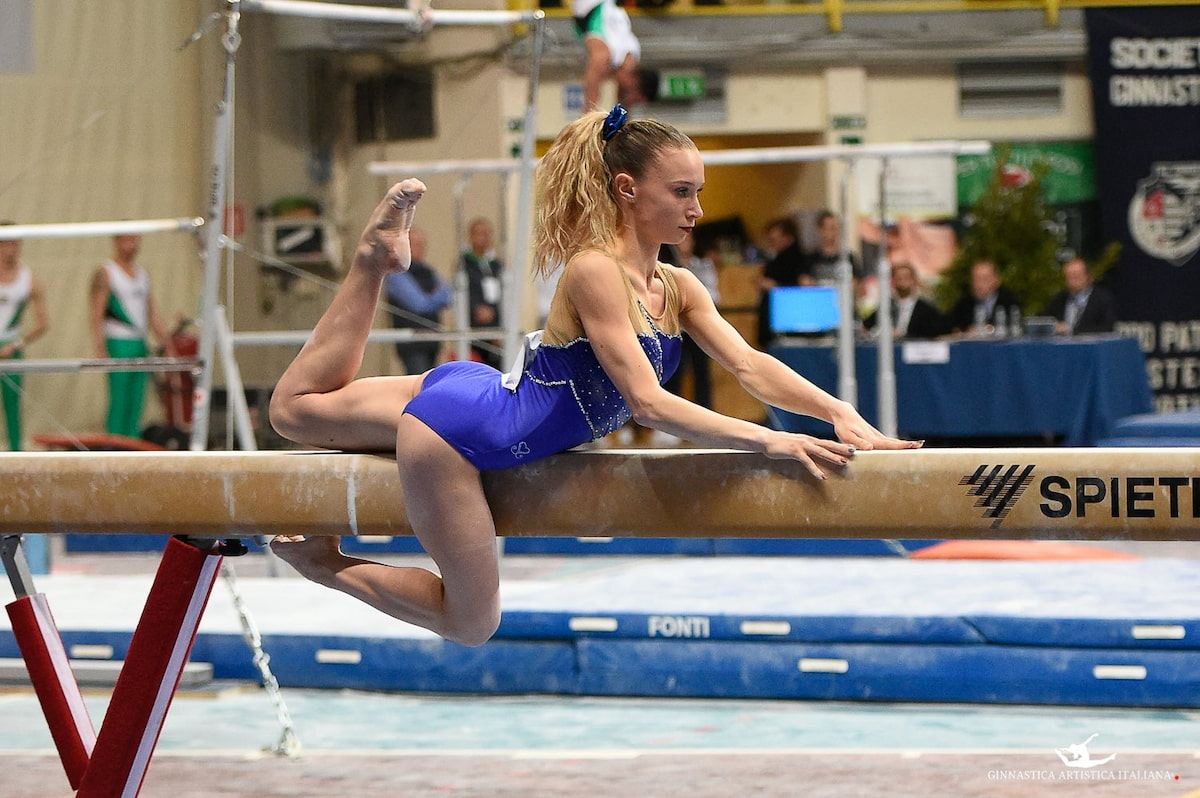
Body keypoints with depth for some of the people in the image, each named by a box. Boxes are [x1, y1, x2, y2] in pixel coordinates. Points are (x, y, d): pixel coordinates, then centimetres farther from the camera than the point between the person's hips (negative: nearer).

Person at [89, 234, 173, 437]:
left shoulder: (142, 274, 17)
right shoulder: (105, 273, -4)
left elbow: (151, 313, 20)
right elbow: (97, 315, -10)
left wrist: (165, 339, 10)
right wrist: (100, 350, -19)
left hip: (140, 344, 7)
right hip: (118, 344, -7)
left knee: (136, 404, 5)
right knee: (119, 403, -9)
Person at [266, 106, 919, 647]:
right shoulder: (594, 271, -27)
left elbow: (750, 365, -5)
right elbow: (649, 403, -33)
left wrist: (841, 414, -18)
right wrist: (769, 441, -37)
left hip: (492, 409, 9)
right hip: (458, 428, -9)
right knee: (471, 624, 2)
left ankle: (379, 259, 22)